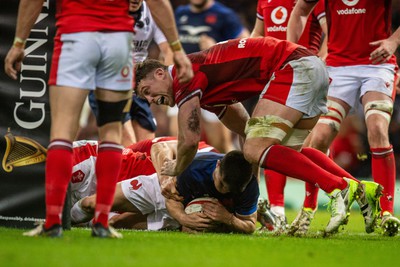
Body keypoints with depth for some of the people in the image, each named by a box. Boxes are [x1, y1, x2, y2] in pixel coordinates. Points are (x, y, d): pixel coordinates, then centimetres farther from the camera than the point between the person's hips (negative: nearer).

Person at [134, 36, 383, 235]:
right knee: (289, 149, 24)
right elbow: (247, 129, 32)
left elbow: (190, 140, -11)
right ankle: (362, 189, 16)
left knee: (257, 151, -16)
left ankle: (339, 188, -21)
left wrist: (176, 170, 10)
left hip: (294, 66, -10)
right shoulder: (209, 91, 23)